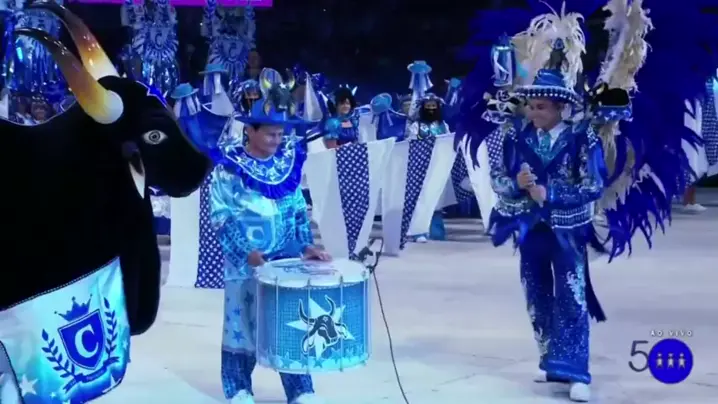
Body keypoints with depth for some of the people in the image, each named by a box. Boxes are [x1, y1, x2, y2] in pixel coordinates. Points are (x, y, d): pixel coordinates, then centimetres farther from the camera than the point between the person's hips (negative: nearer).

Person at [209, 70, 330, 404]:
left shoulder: (289, 161, 4)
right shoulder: (230, 167, -9)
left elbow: (299, 210, 10)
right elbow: (220, 217, -10)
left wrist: (306, 245, -1)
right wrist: (246, 252, -19)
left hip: (287, 257, 4)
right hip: (245, 261, -4)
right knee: (241, 321, 7)